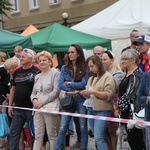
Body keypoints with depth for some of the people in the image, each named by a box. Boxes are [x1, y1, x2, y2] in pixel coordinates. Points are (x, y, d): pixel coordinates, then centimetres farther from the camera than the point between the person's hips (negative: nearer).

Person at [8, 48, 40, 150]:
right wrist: (10, 105, 12)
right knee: (14, 133, 7)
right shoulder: (17, 72, 11)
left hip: (32, 108, -6)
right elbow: (13, 89, 16)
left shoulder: (36, 72, -7)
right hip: (18, 109, 6)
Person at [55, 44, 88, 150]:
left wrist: (69, 83, -5)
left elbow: (84, 84, -10)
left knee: (83, 127, 6)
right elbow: (60, 84, -3)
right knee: (62, 128, -1)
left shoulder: (84, 68, 1)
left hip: (81, 100, -2)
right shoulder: (64, 68, 8)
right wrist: (74, 88, -11)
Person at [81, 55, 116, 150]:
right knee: (98, 138, 9)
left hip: (102, 111, -7)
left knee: (99, 138, -15)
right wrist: (85, 94, -1)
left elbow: (108, 95, -15)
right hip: (91, 110, 7)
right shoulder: (91, 79, 17)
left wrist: (93, 91, -20)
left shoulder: (108, 77, -6)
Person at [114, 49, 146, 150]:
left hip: (134, 111, -9)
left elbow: (129, 93, -20)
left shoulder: (136, 74, -14)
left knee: (134, 139, -4)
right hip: (127, 112, 9)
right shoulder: (128, 73, 15)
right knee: (132, 139, 13)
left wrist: (118, 106, -10)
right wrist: (119, 107, 7)